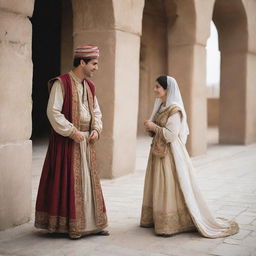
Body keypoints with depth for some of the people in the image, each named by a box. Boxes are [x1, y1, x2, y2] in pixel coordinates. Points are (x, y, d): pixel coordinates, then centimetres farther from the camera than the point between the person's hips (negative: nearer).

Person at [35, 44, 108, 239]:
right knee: (68, 181, 0)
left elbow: (96, 111, 17)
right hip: (67, 141, -7)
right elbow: (53, 112, -17)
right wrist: (72, 132, -18)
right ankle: (70, 226, 12)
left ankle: (92, 223, 20)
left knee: (89, 180, 10)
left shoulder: (89, 86, 10)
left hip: (87, 141, 7)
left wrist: (96, 129, -1)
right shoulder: (61, 83, -12)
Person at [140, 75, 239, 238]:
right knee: (158, 187, 14)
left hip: (170, 154, -9)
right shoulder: (160, 107, 12)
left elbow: (171, 134, -22)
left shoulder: (174, 109, -16)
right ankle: (156, 218, 24)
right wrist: (151, 129, -1)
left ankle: (171, 224, 5)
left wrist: (154, 127, -13)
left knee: (170, 188, -4)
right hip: (158, 152, 9)